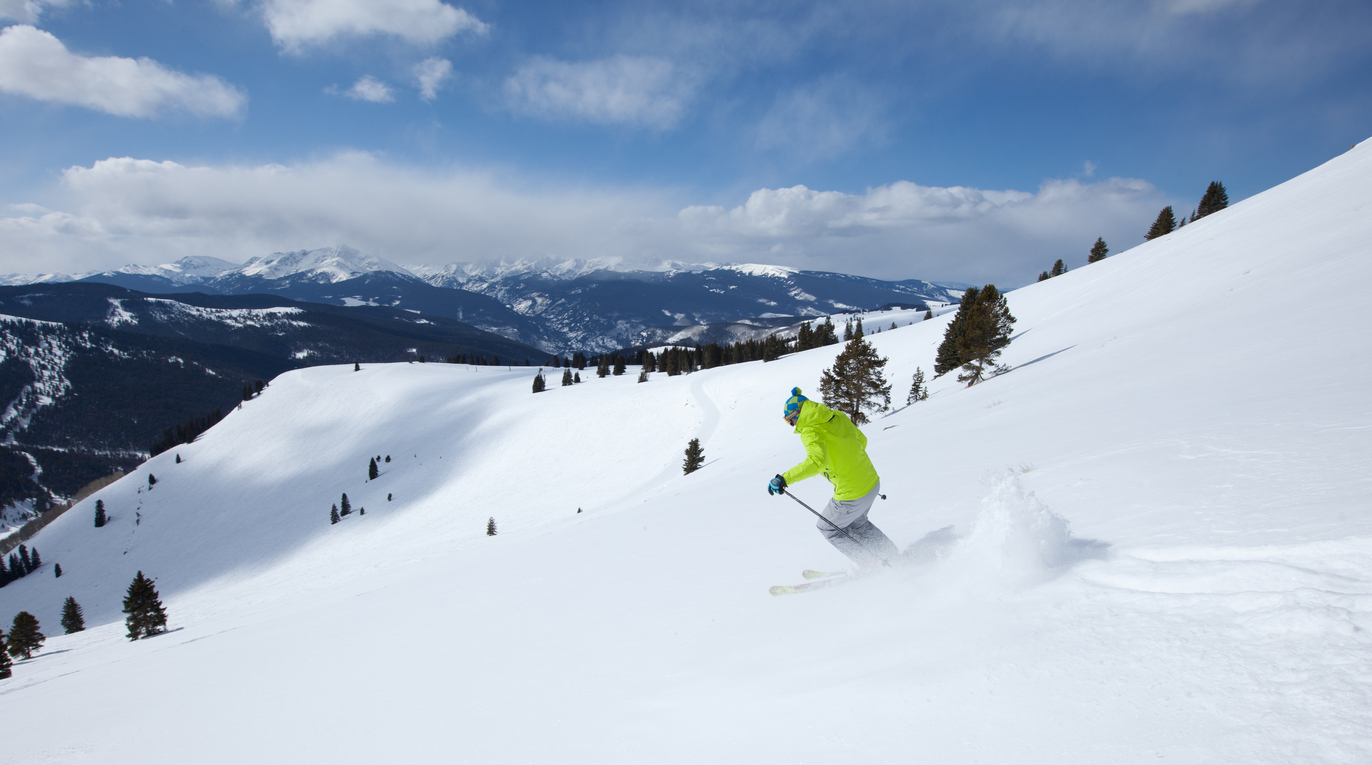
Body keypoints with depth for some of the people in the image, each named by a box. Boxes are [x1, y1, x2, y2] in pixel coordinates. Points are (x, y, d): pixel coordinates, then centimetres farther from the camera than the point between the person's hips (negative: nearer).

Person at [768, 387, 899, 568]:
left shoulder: (811, 432, -21)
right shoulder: (839, 417, 4)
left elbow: (817, 460, -39)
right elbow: (861, 441, 17)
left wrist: (785, 478, -39)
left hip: (852, 495, -8)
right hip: (872, 483, 8)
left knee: (828, 528, 18)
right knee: (856, 523, 33)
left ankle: (870, 565, 21)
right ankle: (893, 557, 38)